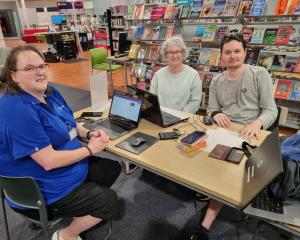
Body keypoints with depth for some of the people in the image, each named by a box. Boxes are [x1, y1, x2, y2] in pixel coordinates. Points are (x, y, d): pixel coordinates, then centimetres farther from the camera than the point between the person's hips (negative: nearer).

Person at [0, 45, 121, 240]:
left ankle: (82, 211, 30)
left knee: (113, 168, 14)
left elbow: (68, 124, 13)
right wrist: (90, 149, -20)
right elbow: (48, 161, -30)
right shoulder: (18, 111, -29)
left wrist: (89, 134, -6)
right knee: (110, 202, -7)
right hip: (42, 191, -9)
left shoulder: (50, 93, 0)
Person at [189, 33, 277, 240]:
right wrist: (216, 114, -13)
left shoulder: (260, 74, 0)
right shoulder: (216, 82, 12)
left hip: (250, 135, -4)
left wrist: (257, 123, -26)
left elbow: (271, 110, -4)